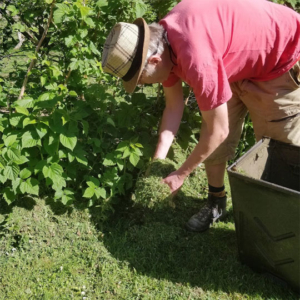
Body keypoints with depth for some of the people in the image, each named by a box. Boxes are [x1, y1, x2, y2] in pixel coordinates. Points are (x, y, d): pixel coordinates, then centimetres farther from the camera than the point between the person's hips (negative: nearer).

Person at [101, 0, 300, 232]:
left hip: (279, 58, -7)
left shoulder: (195, 58, -41)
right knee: (213, 140, 7)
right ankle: (216, 203, 26)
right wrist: (159, 160, -6)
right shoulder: (161, 41, -13)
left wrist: (181, 174, -16)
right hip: (238, 60, 8)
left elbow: (218, 131, -29)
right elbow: (174, 105, -1)